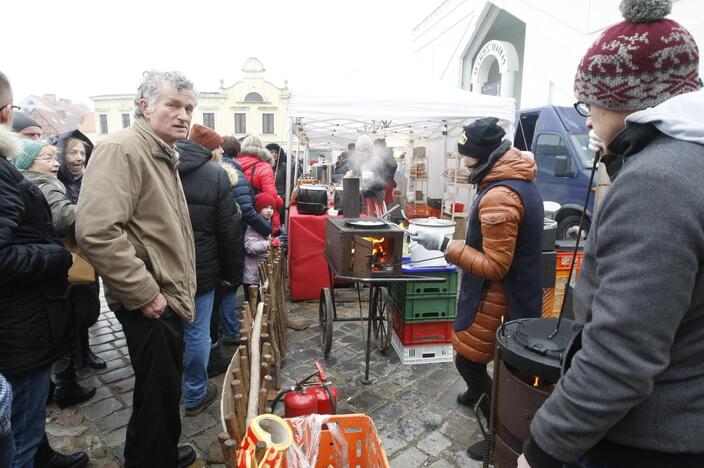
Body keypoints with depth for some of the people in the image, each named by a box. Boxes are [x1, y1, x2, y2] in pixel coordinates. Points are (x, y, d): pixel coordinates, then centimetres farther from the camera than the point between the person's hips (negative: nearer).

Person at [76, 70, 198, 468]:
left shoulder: (163, 156, 14)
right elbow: (97, 230, -28)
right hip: (149, 303, -9)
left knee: (167, 386, 22)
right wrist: (144, 293, -22)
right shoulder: (122, 149, -17)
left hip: (169, 297, 10)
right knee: (158, 391, 6)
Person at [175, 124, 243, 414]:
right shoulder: (215, 174, -9)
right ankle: (195, 396, 24)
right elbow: (230, 232, -9)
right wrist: (232, 274, 0)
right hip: (199, 270, -5)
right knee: (196, 333, 8)